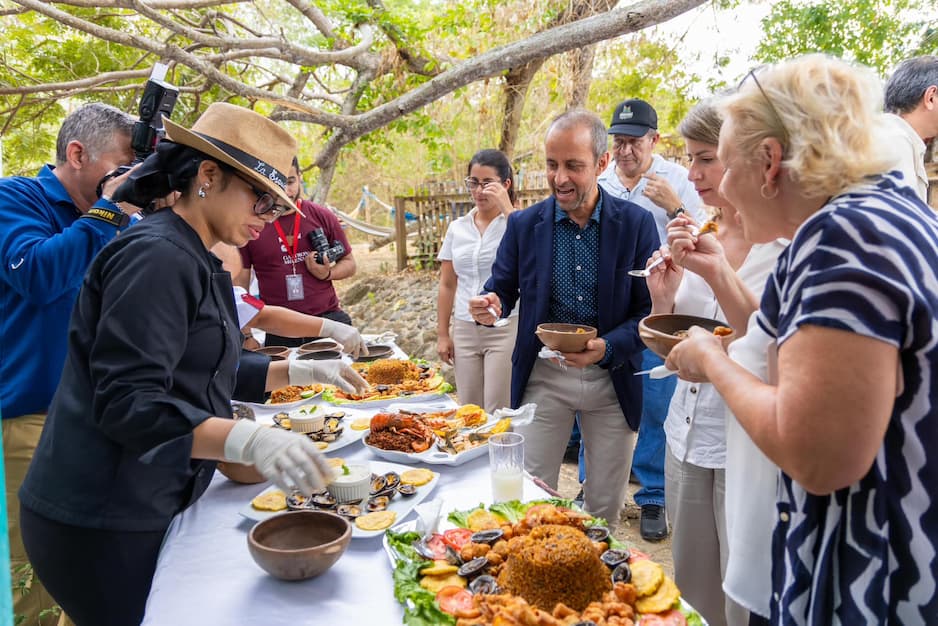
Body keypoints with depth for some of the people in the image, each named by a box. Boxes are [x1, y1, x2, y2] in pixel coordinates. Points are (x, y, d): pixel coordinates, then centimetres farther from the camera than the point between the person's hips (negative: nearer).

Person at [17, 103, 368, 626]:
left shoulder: (198, 263, 11)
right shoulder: (157, 257, -21)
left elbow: (212, 372, 19)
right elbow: (127, 403, -28)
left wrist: (303, 371, 10)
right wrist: (250, 440, -40)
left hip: (144, 506, 9)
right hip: (100, 523, -9)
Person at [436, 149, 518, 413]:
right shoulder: (457, 228, 10)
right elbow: (447, 285, 14)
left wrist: (506, 207, -21)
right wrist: (442, 334, 12)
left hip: (506, 328, -4)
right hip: (465, 330, 5)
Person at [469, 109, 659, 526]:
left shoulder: (636, 223, -6)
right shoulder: (524, 224, -2)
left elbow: (651, 310, -6)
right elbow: (503, 287, 6)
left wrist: (608, 348, -23)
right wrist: (489, 304, -18)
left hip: (613, 380, 0)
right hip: (542, 377, 1)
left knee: (605, 507, 15)